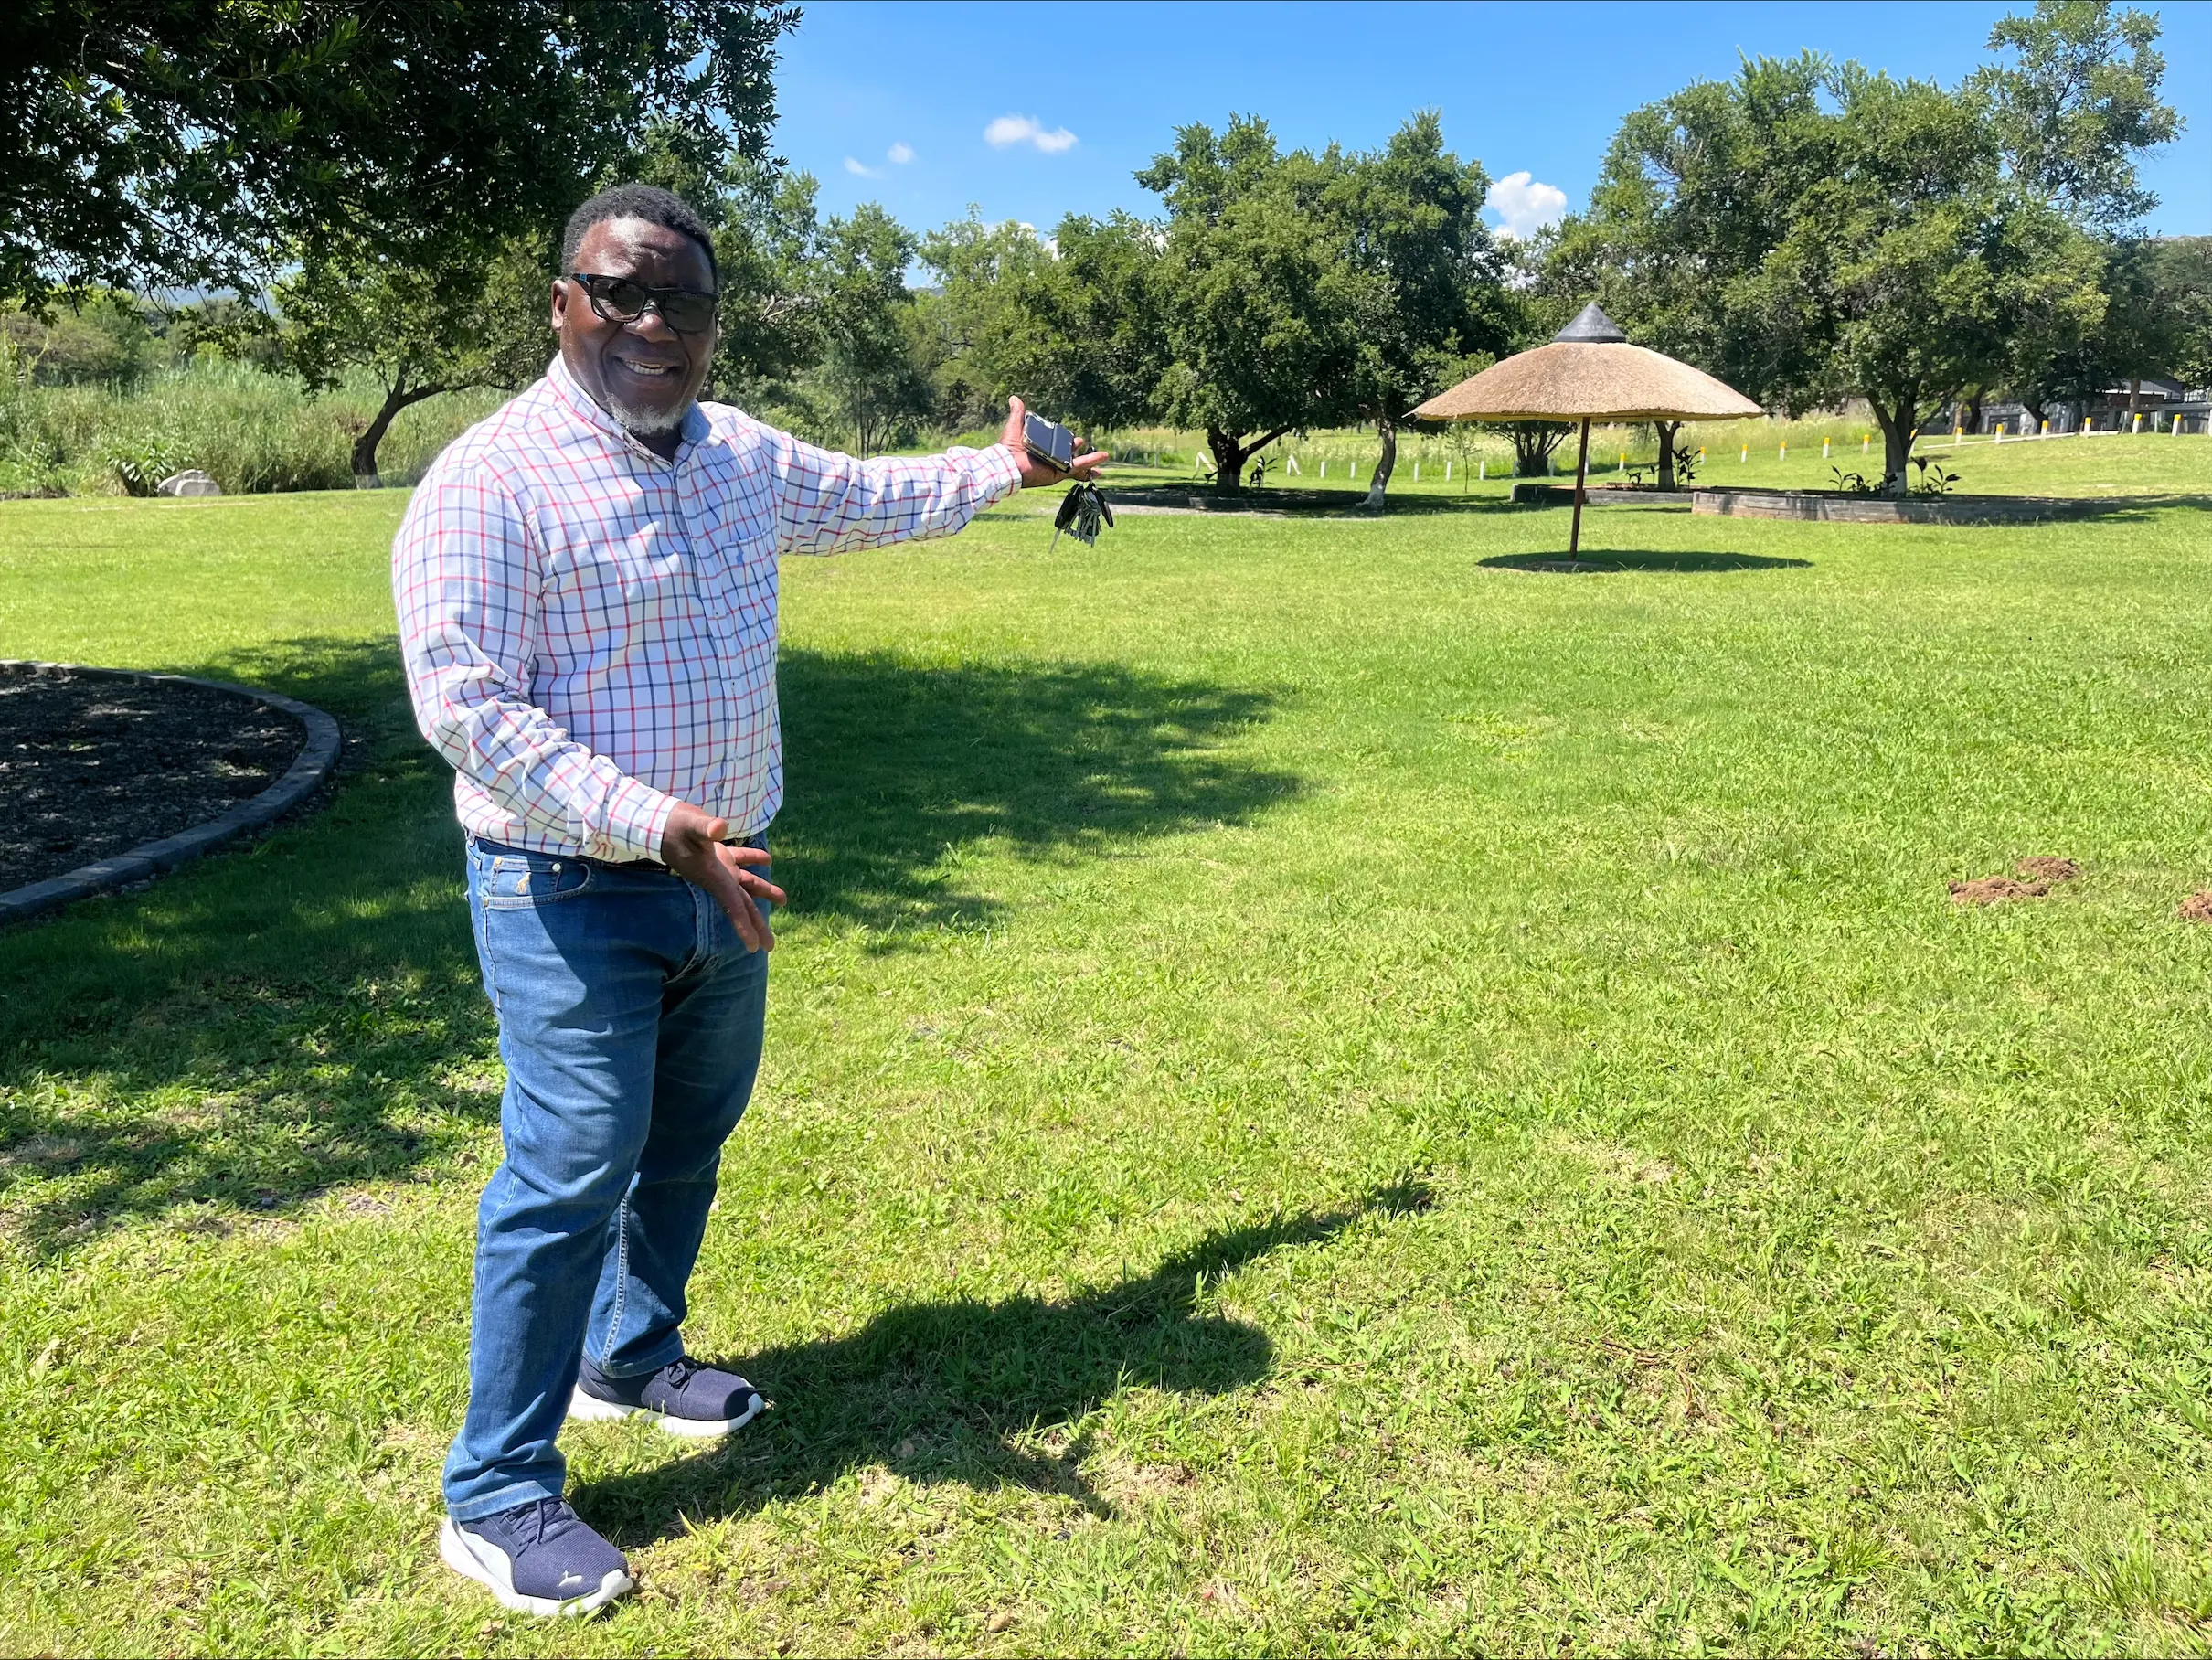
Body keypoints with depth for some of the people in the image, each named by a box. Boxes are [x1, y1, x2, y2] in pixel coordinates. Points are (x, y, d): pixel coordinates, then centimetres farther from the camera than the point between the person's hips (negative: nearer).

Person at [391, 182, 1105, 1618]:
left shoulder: (743, 457, 6)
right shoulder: (493, 480, -17)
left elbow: (871, 497, 25)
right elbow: (467, 705, -22)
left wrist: (1002, 468, 31)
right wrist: (656, 827, -28)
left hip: (723, 877, 8)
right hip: (574, 895, -7)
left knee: (690, 1137, 19)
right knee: (571, 1174, -5)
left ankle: (633, 1355, 42)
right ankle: (498, 1496, 11)